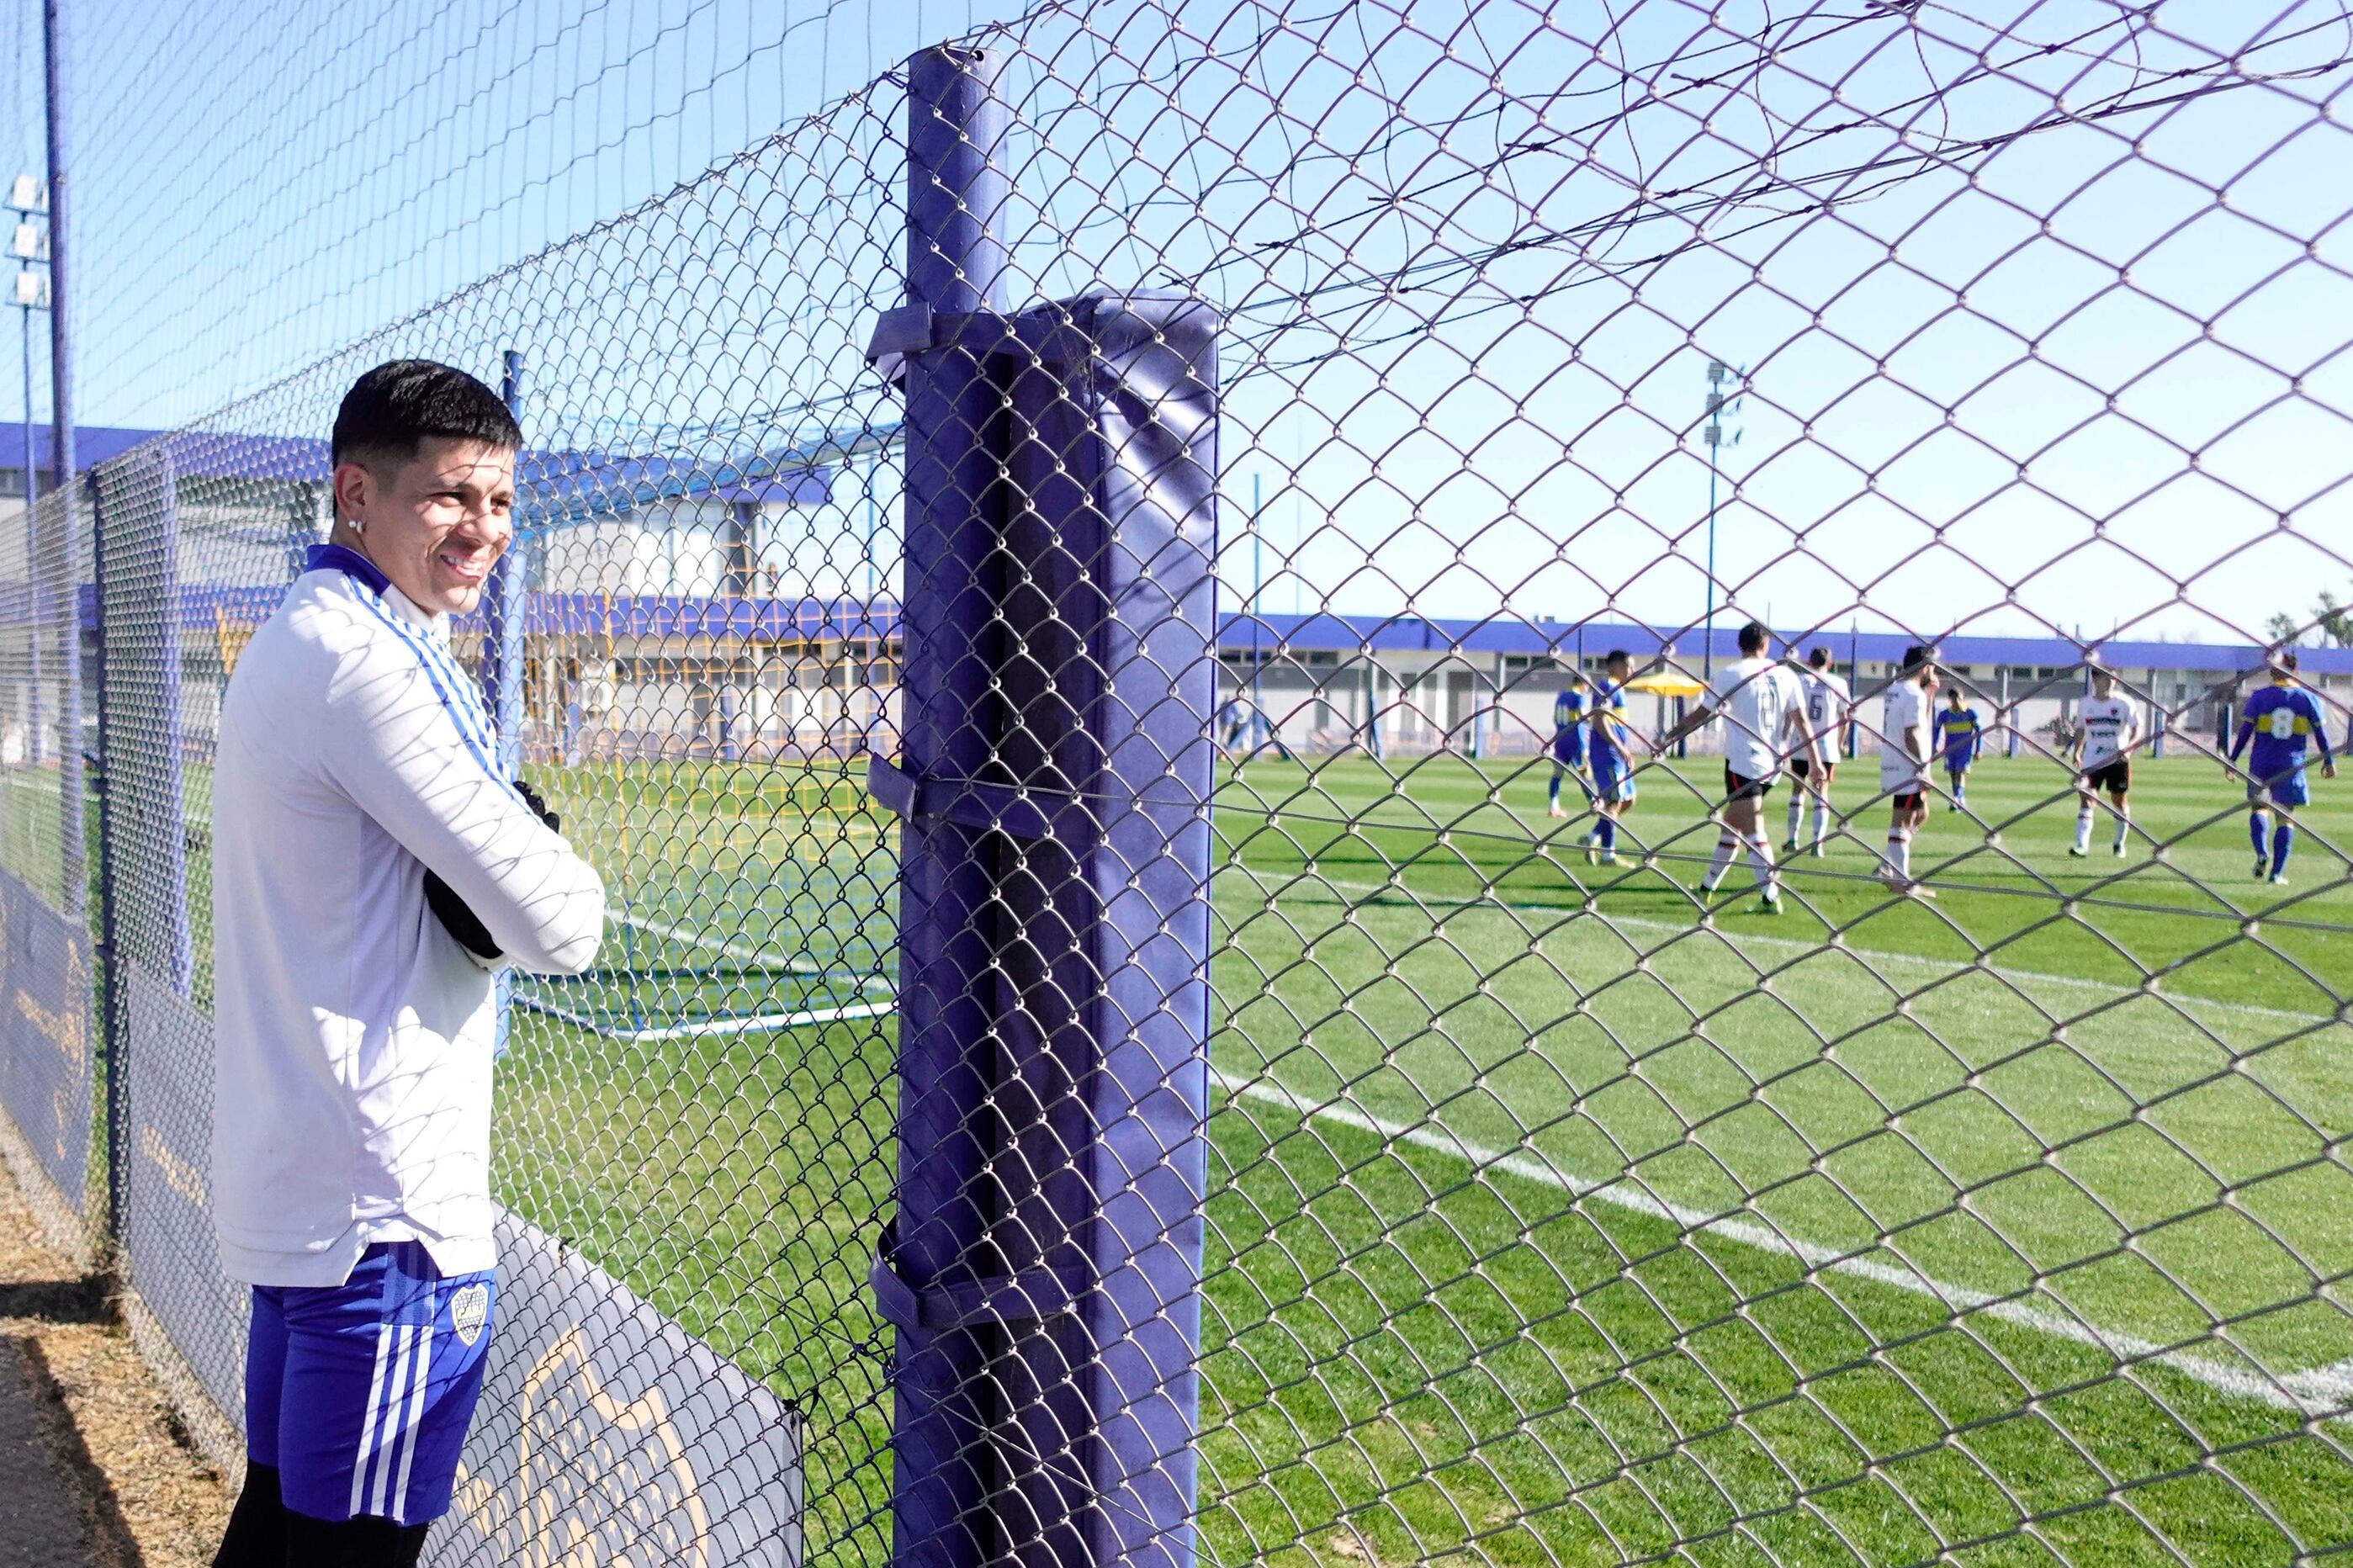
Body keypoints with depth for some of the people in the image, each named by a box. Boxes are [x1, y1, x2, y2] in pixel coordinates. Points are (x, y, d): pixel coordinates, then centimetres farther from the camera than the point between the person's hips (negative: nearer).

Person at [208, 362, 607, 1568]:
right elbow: (558, 926, -21)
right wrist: (556, 881, 1)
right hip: (386, 1205, -10)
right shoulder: (366, 663, -18)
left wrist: (486, 886, -2)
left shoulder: (290, 641, 14)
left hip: (290, 1182, 10)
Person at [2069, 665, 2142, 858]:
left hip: (2118, 760, -1)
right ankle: (2082, 845, -16)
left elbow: (2136, 730, -9)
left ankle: (2120, 844, 25)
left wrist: (2128, 748, -26)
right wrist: (2077, 753, 9)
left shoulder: (2125, 703, -5)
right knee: (2087, 800, -10)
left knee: (2120, 801, 9)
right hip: (2091, 760, 2)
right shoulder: (2086, 704, 5)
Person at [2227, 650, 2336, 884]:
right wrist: (2328, 761, 18)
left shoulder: (2259, 697, -3)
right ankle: (2277, 872, 1)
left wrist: (2231, 761, 4)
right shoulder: (2307, 698, 1)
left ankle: (2261, 855, -6)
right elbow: (2320, 733, 6)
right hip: (2291, 767, 1)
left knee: (2257, 807, 17)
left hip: (2261, 764, 0)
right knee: (2286, 817, 6)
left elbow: (2244, 732, -4)